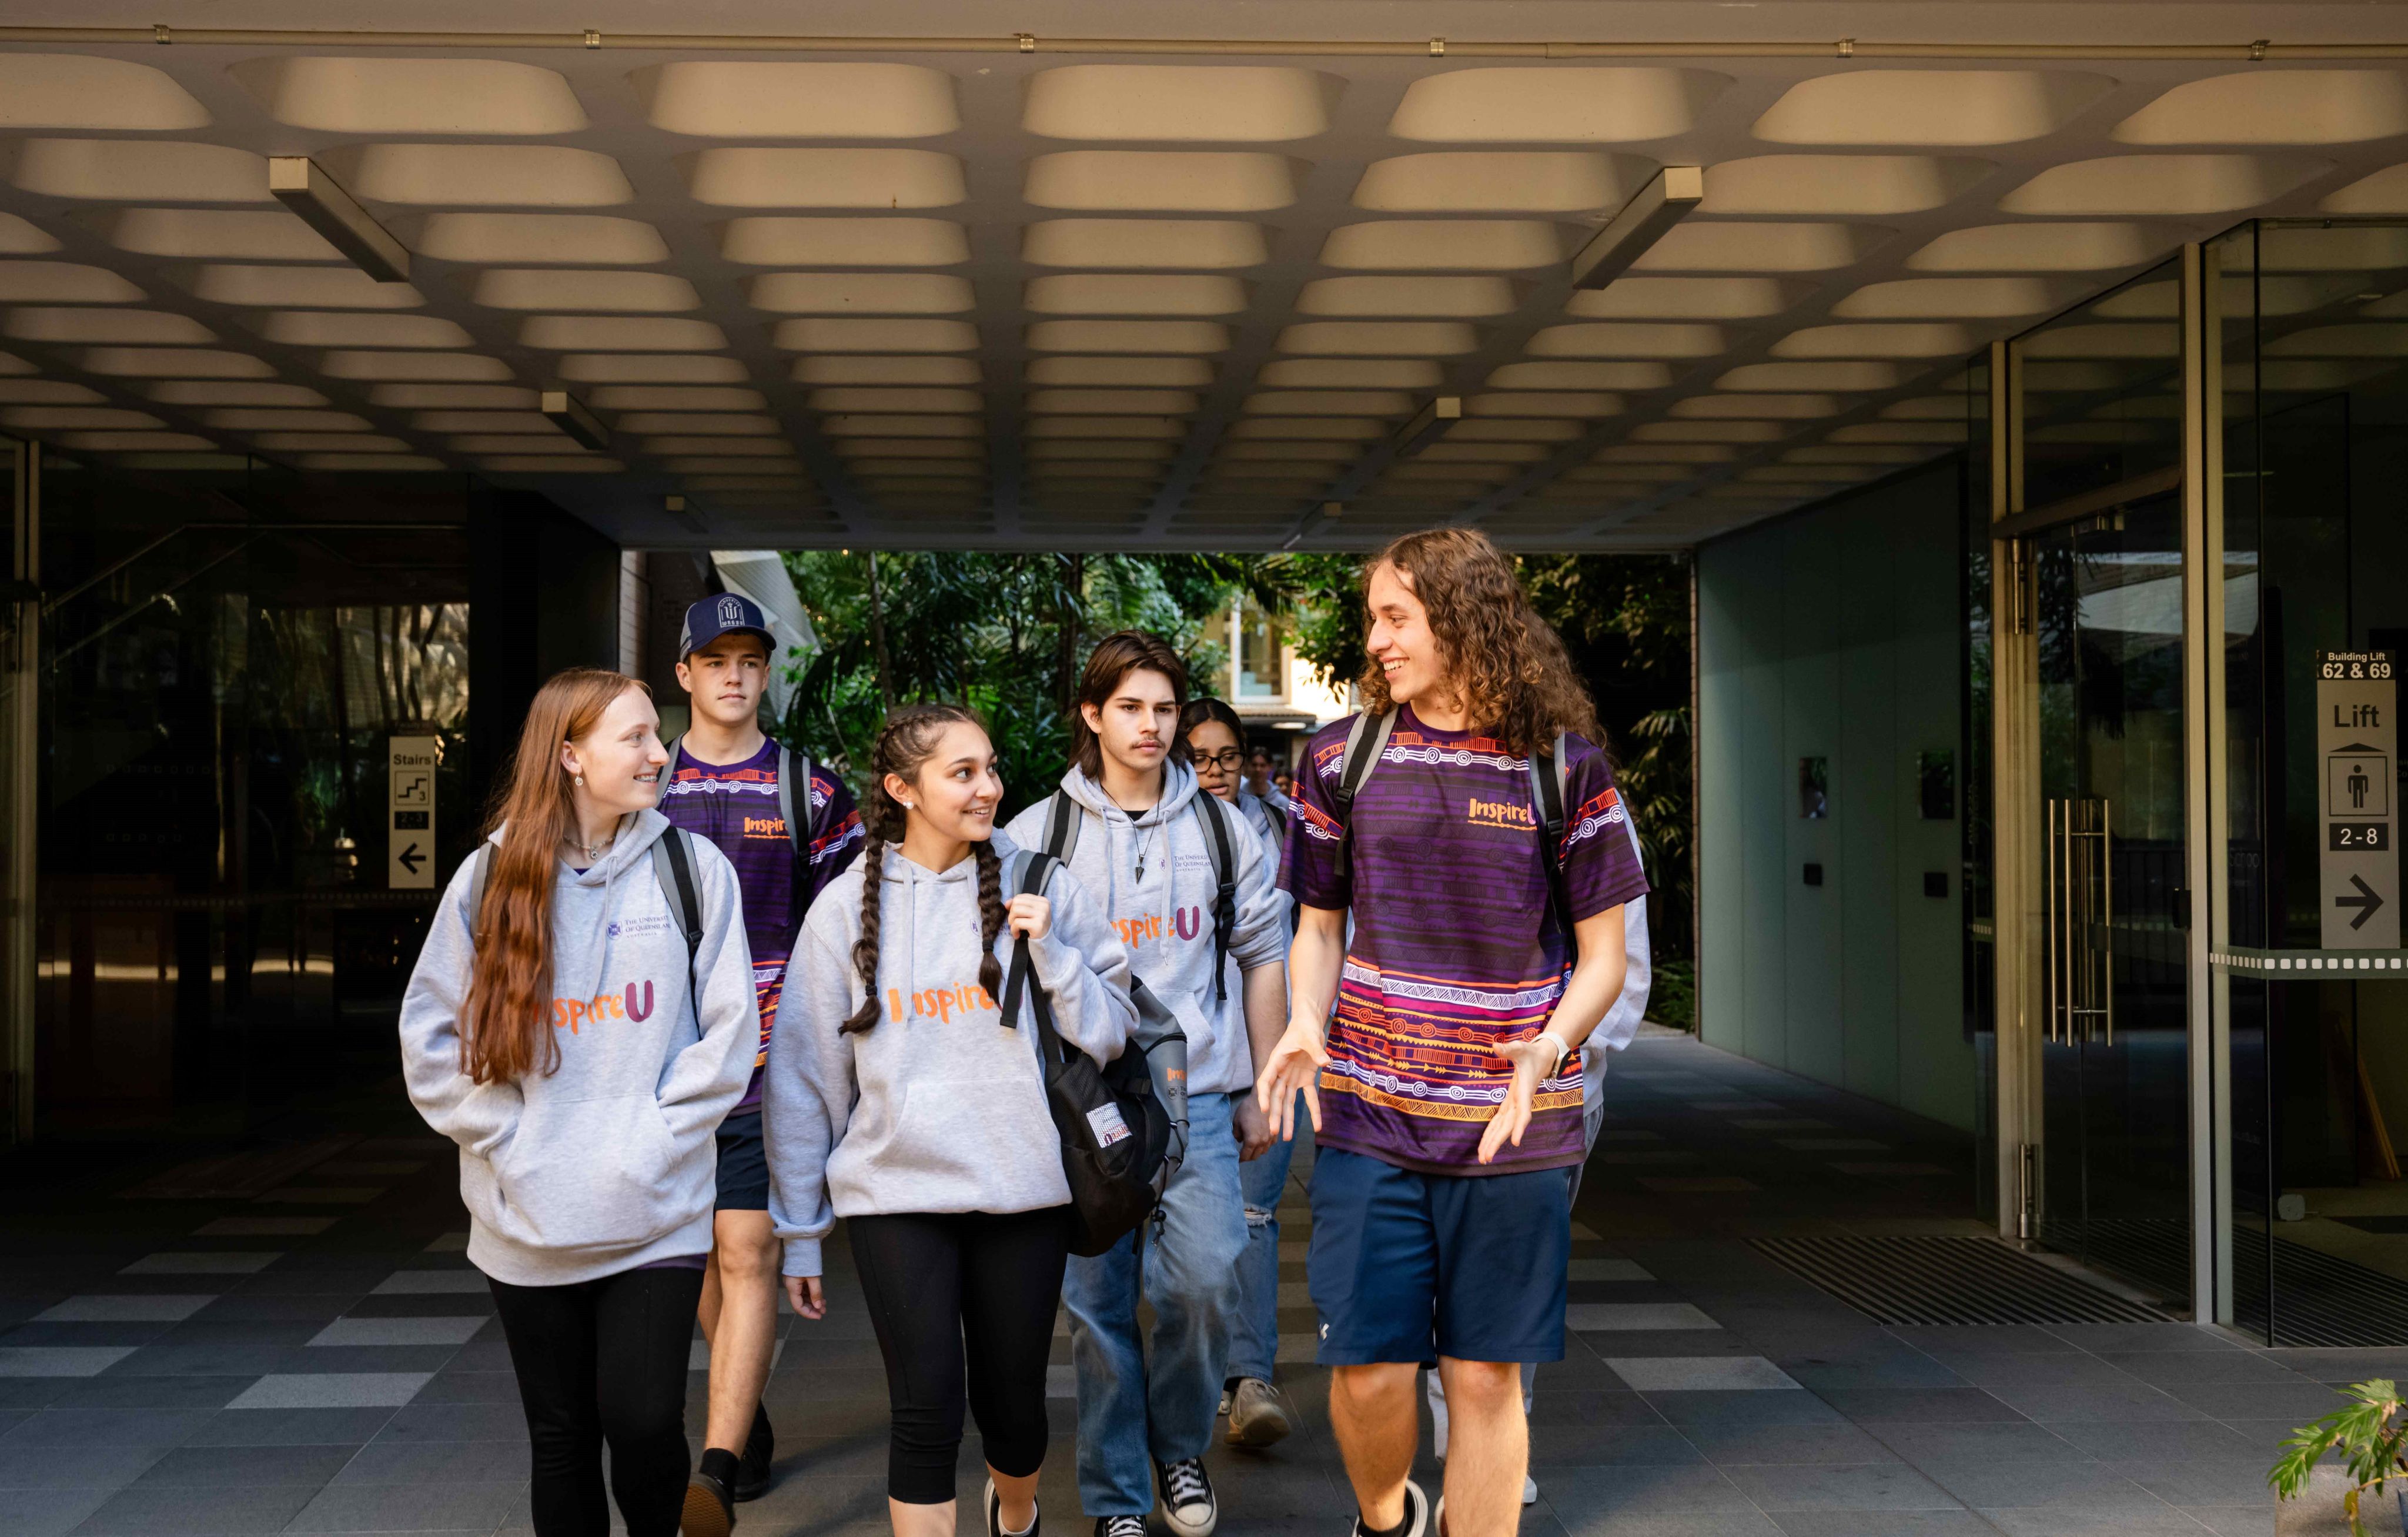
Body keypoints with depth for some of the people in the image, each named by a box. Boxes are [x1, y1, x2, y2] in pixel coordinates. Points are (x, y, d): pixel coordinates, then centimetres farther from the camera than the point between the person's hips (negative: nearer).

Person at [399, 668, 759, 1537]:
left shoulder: (693, 869, -1)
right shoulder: (492, 876, 2)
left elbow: (728, 1030, -3)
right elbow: (431, 1037, 4)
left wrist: (655, 1139, -10)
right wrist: (502, 1137, -5)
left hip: (656, 1219, -1)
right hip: (528, 1223, 1)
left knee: (644, 1424, -6)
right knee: (561, 1438, 11)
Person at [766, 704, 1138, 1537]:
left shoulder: (1040, 887, 1)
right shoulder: (846, 907, 1)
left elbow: (1111, 1033, 3)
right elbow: (805, 1075, 5)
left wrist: (1050, 952, -13)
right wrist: (799, 1233, 6)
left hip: (1023, 1187, 1)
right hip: (896, 1193, -1)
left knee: (1012, 1398, 12)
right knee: (927, 1407, -8)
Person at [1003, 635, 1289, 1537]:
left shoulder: (1220, 830, 10)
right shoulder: (1038, 834, 5)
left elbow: (1263, 956, 14)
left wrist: (1260, 1091, 11)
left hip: (1196, 1097, 1)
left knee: (1205, 1284, -10)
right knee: (1098, 1301, 2)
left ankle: (1179, 1447, 18)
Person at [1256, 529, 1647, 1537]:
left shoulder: (1564, 766, -1)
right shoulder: (1342, 756, 5)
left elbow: (1601, 955, 3)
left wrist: (1548, 1048, -16)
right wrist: (1304, 1024, -7)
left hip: (1512, 1123, -1)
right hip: (1368, 1114, 1)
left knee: (1485, 1376, 4)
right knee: (1368, 1371, 0)